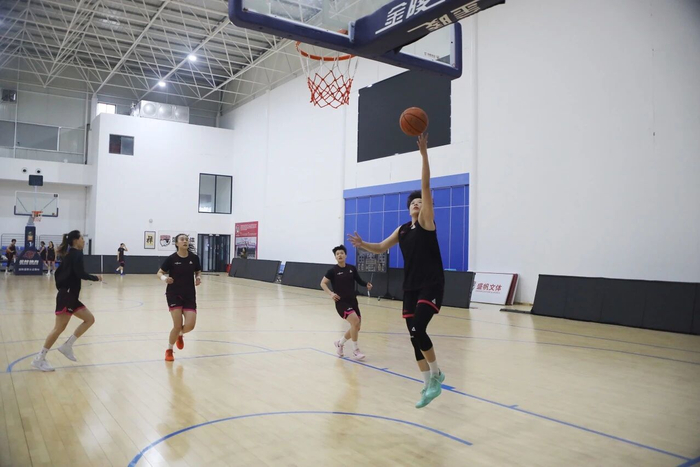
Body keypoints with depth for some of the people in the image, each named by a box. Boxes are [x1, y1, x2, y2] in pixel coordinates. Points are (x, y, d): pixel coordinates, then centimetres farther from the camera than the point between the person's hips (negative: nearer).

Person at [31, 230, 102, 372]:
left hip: (70, 296, 10)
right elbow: (80, 273, -20)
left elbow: (58, 272, 19)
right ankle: (39, 359, -1)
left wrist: (61, 288, 22)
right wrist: (96, 278, -6)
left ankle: (67, 346, 8)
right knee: (59, 328, -8)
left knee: (89, 319, 8)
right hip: (67, 296, -10)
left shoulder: (68, 254, 16)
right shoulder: (77, 254, -11)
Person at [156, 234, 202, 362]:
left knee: (190, 325, -9)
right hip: (174, 294, -3)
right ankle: (169, 350, 19)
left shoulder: (194, 258, -3)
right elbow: (159, 272, -1)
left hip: (189, 295, 3)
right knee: (177, 326, -9)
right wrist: (164, 278, -22)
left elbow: (198, 272, 14)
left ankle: (180, 335, 30)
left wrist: (198, 278, -7)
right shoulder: (171, 259, -10)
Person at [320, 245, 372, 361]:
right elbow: (323, 283, -1)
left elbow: (359, 280, 16)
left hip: (353, 301, 6)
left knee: (356, 327, 9)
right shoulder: (333, 270, -6)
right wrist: (331, 293, -16)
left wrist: (367, 285, -4)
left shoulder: (352, 268, 4)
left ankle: (340, 343, 35)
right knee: (355, 321, -24)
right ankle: (355, 351, -8)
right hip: (341, 302, -6)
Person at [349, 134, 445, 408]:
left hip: (431, 286, -6)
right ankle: (429, 385, 19)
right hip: (410, 287, 7)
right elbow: (381, 248, 19)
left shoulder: (427, 222, -3)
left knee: (417, 329, -20)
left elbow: (426, 186, -13)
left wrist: (424, 154, -20)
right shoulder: (402, 230, 13)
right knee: (414, 336, 6)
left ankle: (436, 374, 4)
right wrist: (363, 245, -2)